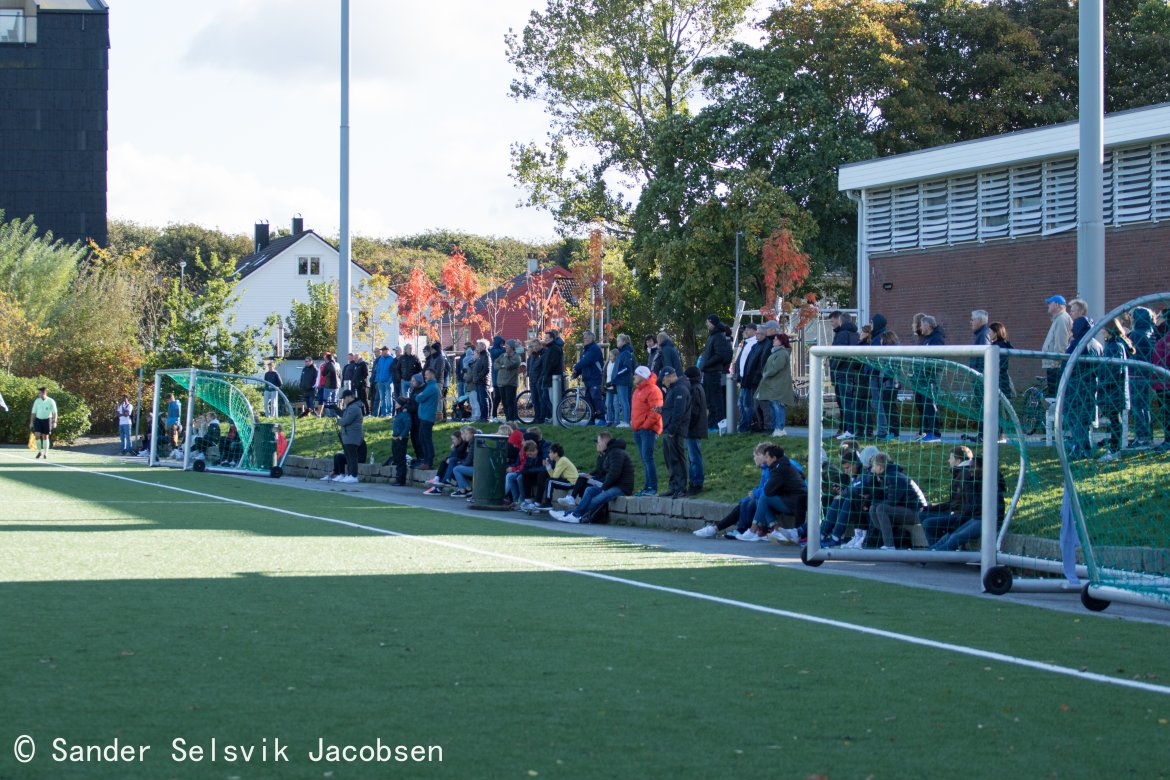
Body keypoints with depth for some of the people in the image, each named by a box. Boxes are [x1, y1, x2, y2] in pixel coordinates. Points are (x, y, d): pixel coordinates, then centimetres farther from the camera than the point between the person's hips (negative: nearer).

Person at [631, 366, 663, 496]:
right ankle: (647, 487, 14)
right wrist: (632, 421, 15)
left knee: (647, 457, -14)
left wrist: (645, 425, -18)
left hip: (648, 430, -10)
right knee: (645, 459, 11)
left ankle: (653, 488, -14)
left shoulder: (652, 390, -12)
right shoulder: (638, 390, 20)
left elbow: (656, 412, -19)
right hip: (638, 430, 10)